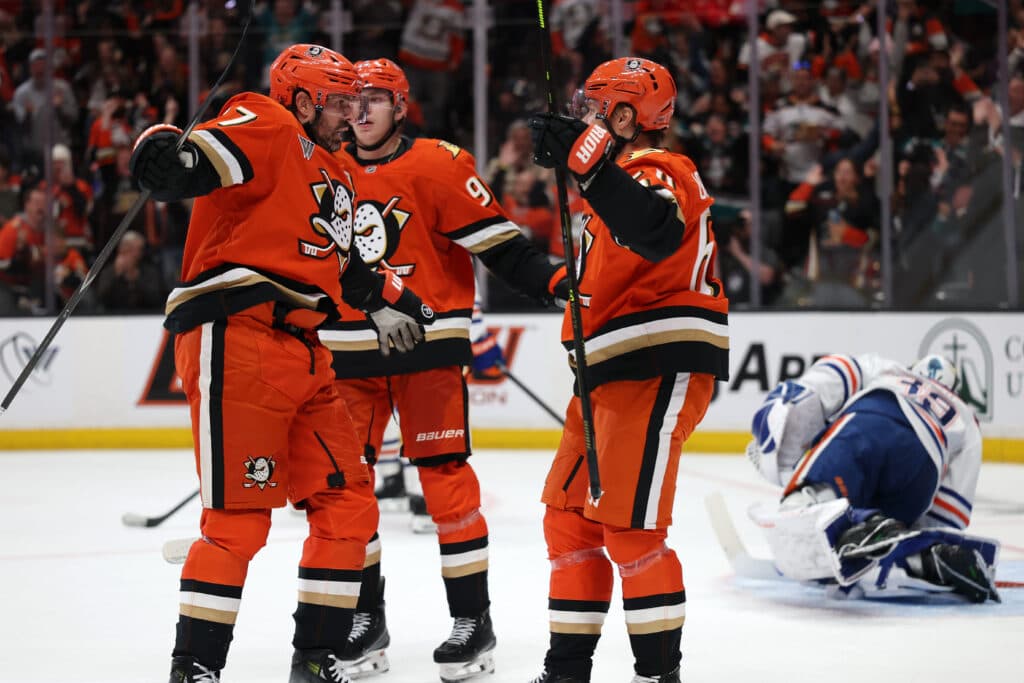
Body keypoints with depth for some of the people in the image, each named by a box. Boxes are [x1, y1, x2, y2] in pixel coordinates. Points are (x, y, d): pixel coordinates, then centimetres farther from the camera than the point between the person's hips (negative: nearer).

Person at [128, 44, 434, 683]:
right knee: (239, 514, -10)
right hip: (235, 338, -10)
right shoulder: (265, 128, -6)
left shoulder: (334, 174, 24)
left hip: (302, 354, 10)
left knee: (347, 502, 9)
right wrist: (168, 154, -46)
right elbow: (205, 157, -25)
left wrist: (387, 299, 33)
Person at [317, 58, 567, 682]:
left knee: (445, 476, -6)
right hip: (348, 352, 5)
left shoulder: (439, 165, -7)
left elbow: (497, 242, -9)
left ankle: (473, 619, 1)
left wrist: (556, 280, -19)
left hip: (428, 348, -5)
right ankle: (365, 619, 14)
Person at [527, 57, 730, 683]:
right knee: (570, 517, 13)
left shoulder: (659, 172, -11)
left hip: (661, 372, -11)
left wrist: (587, 161, -39)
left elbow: (655, 231, -35)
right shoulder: (623, 177, 22)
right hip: (612, 374, 11)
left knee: (628, 525, -14)